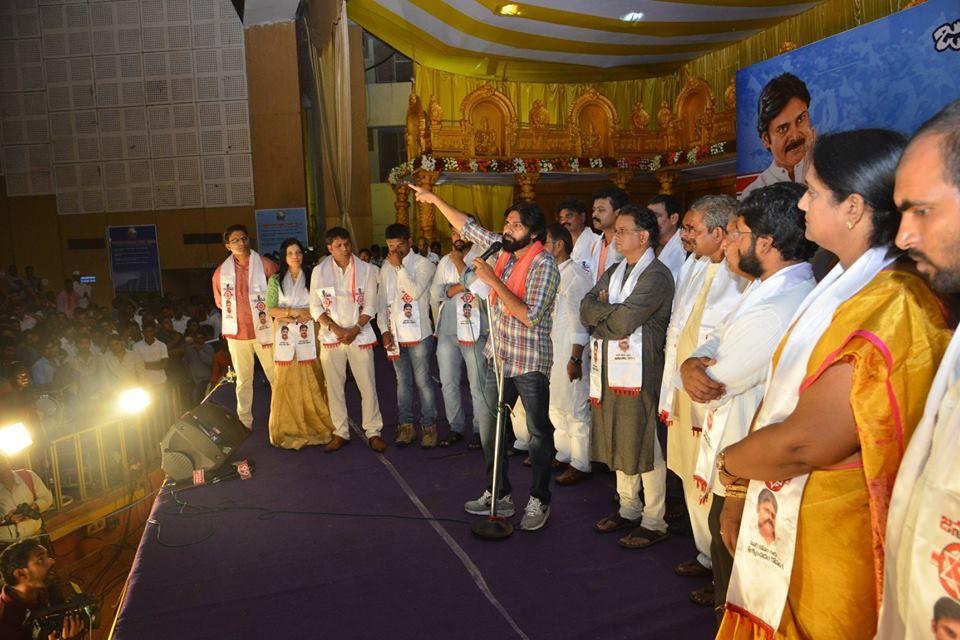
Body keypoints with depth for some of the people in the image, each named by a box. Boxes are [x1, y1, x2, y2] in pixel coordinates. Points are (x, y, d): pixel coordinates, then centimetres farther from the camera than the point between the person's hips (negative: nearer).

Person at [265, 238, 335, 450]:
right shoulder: (275, 280, 8)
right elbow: (271, 309, 1)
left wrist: (291, 315, -10)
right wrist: (293, 311, -11)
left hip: (308, 336, 0)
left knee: (312, 383, 0)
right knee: (287, 383, 1)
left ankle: (316, 425, 12)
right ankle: (289, 429, 11)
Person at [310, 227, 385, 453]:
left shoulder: (366, 269, 0)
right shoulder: (319, 271, 2)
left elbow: (370, 305, -2)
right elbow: (315, 307, 2)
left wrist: (355, 330, -13)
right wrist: (335, 328, -12)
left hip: (360, 335, -1)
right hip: (331, 337, 1)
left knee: (368, 386, -1)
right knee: (334, 387, 7)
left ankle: (373, 432, 12)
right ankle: (340, 433, 19)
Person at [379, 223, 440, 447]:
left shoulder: (423, 264, -6)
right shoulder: (386, 267, 10)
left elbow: (415, 292, -20)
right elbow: (383, 301, 11)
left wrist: (399, 266, -17)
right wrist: (384, 330, 3)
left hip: (418, 333, -5)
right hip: (395, 334, 5)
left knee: (423, 381, 0)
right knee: (403, 381, 12)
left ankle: (429, 426, 11)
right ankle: (406, 426, 21)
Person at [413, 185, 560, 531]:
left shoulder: (544, 265, -18)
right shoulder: (503, 248, 2)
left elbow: (529, 317, -26)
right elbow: (467, 226, 15)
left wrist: (493, 280, -26)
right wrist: (435, 199, 15)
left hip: (530, 363, -7)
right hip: (499, 358, 7)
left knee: (539, 433, 7)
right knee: (489, 427, 14)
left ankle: (539, 501, 22)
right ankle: (498, 494, 30)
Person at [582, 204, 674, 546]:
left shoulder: (656, 275, -12)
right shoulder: (614, 272, 15)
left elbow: (622, 323, -21)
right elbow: (586, 309, 5)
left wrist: (600, 312, -3)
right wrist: (611, 311, -12)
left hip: (640, 372, -8)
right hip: (610, 368, 8)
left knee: (646, 444, 2)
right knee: (619, 441, 16)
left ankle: (654, 521, 16)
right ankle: (629, 509, 32)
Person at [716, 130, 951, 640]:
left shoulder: (892, 309, -24)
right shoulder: (846, 287, 7)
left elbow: (803, 442, -27)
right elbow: (780, 397, 6)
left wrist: (729, 462, -7)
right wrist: (739, 490, 5)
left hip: (831, 538, -8)